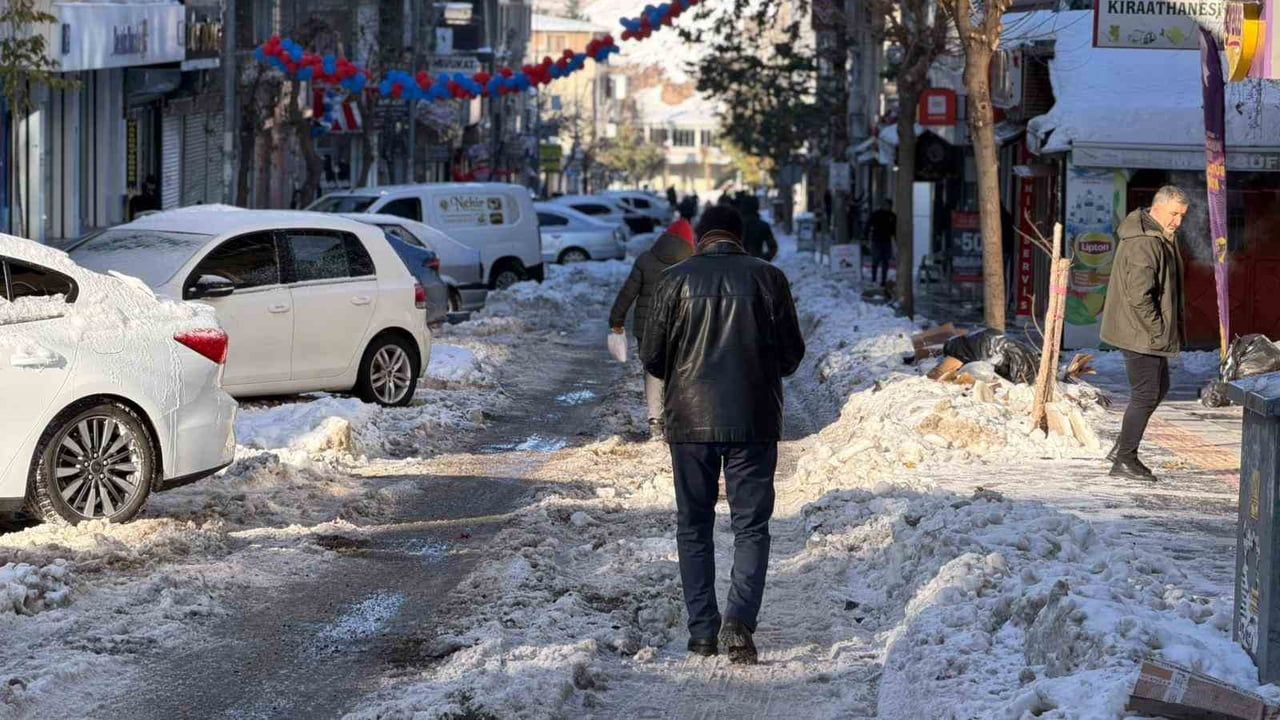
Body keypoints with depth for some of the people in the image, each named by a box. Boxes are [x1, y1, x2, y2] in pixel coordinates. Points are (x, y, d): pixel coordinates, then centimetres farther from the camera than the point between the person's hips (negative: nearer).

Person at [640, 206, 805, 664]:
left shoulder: (676, 280, -2)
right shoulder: (767, 278, -2)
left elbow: (651, 355, -1)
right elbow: (792, 354, 1)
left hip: (690, 420, 0)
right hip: (754, 421, 0)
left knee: (694, 527, 11)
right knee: (751, 526, 5)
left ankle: (702, 631, 9)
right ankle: (739, 622, -12)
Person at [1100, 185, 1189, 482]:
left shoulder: (1162, 238, 12)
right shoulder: (1143, 243, -23)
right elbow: (1138, 295, -28)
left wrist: (1169, 329, 17)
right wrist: (1157, 331, -21)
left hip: (1152, 333, 11)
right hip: (1140, 333, -11)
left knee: (1159, 388, 19)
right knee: (1145, 395, -5)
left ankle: (1122, 449, 25)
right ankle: (1124, 460, 3)